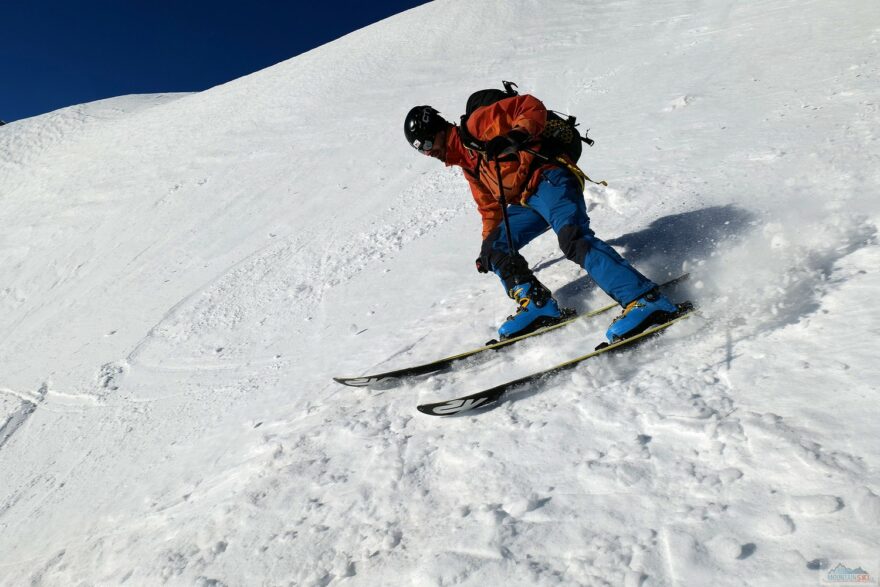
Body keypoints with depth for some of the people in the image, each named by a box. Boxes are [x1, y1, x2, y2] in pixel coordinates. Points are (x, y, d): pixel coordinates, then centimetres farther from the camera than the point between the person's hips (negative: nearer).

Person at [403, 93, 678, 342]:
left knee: (573, 238, -30)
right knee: (496, 248, 0)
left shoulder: (477, 124, 3)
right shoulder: (467, 164, 27)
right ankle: (538, 305, -10)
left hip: (549, 179, -9)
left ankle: (646, 300, -36)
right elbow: (489, 206, 33)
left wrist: (515, 135, -21)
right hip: (526, 202, 10)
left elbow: (532, 106, -4)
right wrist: (488, 244, 30)